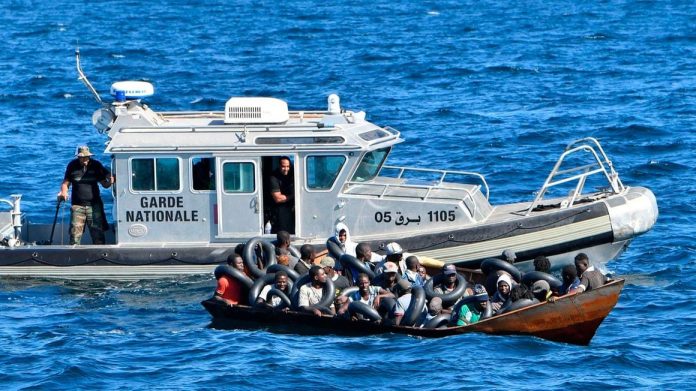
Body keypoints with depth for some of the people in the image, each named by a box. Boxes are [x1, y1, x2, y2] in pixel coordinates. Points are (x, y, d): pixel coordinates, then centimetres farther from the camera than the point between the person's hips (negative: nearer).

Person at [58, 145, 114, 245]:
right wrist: (63, 192, -14)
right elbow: (65, 183, 7)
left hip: (94, 205, 0)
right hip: (77, 205, 0)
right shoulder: (72, 166, 2)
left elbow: (104, 184, 5)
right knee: (75, 233, -5)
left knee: (98, 234, 0)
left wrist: (110, 181, -17)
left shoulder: (96, 165, 2)